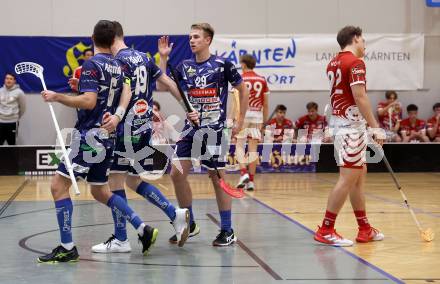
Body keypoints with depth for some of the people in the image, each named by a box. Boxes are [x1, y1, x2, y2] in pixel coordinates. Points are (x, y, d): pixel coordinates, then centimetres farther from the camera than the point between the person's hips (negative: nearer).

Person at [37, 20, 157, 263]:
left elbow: (89, 101, -19)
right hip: (107, 136, 8)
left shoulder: (92, 65, -11)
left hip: (89, 135, -8)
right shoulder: (117, 66, 12)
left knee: (59, 186, -4)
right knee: (100, 192, 18)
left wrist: (57, 97, -15)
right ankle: (143, 230, 12)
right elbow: (126, 93, 4)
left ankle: (67, 248, -5)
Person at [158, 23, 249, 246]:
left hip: (214, 129, -5)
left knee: (217, 178, -1)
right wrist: (163, 58, 2)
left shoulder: (222, 64, -5)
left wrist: (240, 121, 1)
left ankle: (227, 231, 9)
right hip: (191, 128, 5)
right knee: (177, 173, -1)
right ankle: (189, 225, 15)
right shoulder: (184, 67, 8)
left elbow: (243, 90, 3)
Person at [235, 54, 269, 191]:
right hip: (257, 115, 3)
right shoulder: (262, 80, 9)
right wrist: (265, 121, 17)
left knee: (239, 145, 7)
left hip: (243, 114, -3)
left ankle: (243, 173, -13)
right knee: (253, 148, 4)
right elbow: (266, 103, 10)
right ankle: (251, 180, 4)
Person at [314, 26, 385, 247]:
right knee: (348, 178, -7)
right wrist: (376, 127, -18)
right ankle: (326, 230, -5)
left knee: (359, 176, 14)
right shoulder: (355, 62, -13)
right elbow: (360, 98, -19)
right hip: (352, 124, -10)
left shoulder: (334, 63, 13)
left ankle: (364, 229, 18)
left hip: (339, 121, 10)